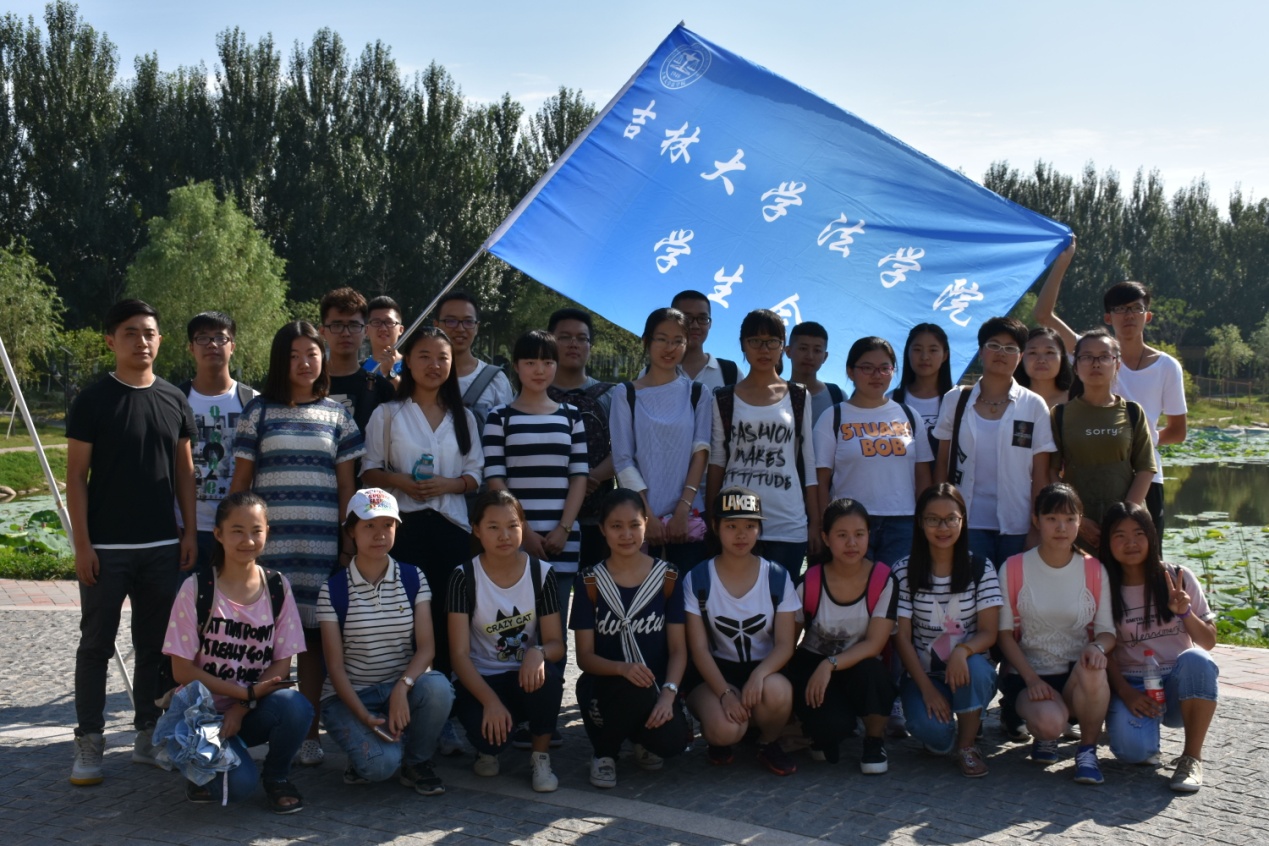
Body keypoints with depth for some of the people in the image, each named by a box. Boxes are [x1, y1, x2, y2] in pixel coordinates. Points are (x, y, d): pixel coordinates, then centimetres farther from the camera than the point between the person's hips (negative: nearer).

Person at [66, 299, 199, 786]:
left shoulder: (173, 400, 7)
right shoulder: (93, 401, -4)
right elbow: (76, 475, -4)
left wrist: (189, 531, 5)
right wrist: (81, 542, -10)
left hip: (163, 546, 4)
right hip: (106, 546, -3)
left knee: (155, 645, 10)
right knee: (96, 645, 3)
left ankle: (148, 736, 21)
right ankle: (89, 743, 12)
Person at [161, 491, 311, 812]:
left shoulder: (277, 587, 0)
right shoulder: (196, 589, -9)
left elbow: (282, 664, -1)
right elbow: (182, 670, -10)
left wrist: (242, 707, -16)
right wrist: (248, 691, -17)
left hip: (255, 710, 3)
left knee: (296, 706, -31)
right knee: (239, 784, -28)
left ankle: (276, 775, -1)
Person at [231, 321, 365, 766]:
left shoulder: (337, 414, 10)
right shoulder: (260, 409, 6)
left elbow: (347, 484, 10)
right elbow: (241, 479, 7)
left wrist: (349, 543, 4)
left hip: (321, 543, 1)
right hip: (269, 540, -1)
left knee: (313, 634, 3)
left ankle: (309, 733, 12)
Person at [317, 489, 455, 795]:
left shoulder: (413, 579, 1)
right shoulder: (333, 589, -6)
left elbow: (426, 647, -7)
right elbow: (335, 666, -8)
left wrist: (403, 686, -27)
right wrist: (366, 717, -22)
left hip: (402, 688, 3)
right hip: (350, 696, -3)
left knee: (438, 687, -32)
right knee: (382, 764, -31)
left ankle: (416, 763, -5)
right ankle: (367, 749, 8)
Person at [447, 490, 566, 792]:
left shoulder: (541, 573, -5)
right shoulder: (464, 577, -10)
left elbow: (556, 643, -6)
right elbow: (459, 653, -14)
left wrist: (538, 652, -32)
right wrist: (490, 700, -29)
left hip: (526, 679, 2)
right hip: (481, 681, -1)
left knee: (548, 675, -34)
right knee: (491, 732, -32)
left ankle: (541, 756, -6)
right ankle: (488, 748, 9)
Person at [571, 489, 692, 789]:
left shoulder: (668, 577, 1)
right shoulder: (589, 582, -1)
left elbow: (678, 649, -3)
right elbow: (585, 656, -6)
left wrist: (668, 693, -22)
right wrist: (622, 668, -27)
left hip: (655, 687, 2)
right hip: (604, 685, -1)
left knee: (673, 740, -29)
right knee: (636, 690, -37)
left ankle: (642, 737, 11)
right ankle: (604, 752, -4)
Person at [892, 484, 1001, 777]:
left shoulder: (980, 569, -1)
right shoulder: (903, 572, -4)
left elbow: (989, 632, -7)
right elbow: (901, 637, -7)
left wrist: (962, 650, -30)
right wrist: (927, 688, -17)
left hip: (968, 668, 1)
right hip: (922, 673, -1)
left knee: (975, 669, -35)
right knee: (932, 730, -30)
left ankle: (967, 745, -9)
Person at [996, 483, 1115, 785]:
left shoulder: (1094, 571, 3)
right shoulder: (1013, 569, -3)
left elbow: (1107, 631, 3)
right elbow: (1004, 634, -2)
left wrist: (1098, 647, -23)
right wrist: (1032, 679, -16)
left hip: (1078, 676, 2)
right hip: (1029, 675, -2)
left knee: (1093, 670, -35)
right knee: (1050, 721, -34)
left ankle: (1087, 749, -9)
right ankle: (1044, 735, 7)